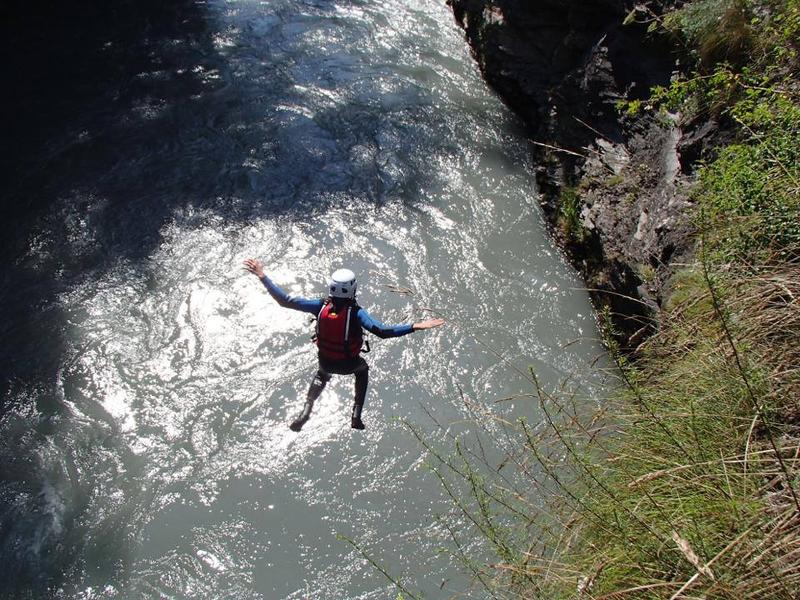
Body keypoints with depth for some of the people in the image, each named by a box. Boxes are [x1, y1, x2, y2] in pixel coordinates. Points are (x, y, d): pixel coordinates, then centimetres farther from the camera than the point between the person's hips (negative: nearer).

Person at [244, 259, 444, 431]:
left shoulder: (320, 306, -23)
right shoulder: (355, 312, -30)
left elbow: (285, 300, -21)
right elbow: (382, 331, -40)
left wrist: (262, 276, -14)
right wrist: (416, 327, -39)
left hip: (325, 360, 2)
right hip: (349, 363, -2)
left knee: (322, 375, 38)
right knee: (362, 369, 34)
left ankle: (306, 409, 17)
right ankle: (356, 415, 28)